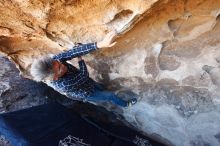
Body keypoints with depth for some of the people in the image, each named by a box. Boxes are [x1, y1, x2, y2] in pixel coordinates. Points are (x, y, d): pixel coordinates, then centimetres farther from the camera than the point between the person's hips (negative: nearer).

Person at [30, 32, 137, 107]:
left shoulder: (54, 60, -29)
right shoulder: (63, 85, -43)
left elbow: (75, 51, -40)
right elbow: (84, 75, -31)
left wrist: (100, 44, -50)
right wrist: (80, 60, -18)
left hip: (86, 82, 6)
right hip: (87, 93, -5)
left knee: (101, 89, 32)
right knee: (111, 95, 11)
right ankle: (125, 104, 40)